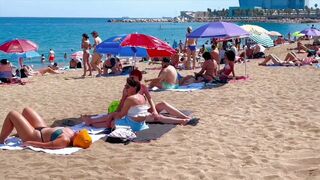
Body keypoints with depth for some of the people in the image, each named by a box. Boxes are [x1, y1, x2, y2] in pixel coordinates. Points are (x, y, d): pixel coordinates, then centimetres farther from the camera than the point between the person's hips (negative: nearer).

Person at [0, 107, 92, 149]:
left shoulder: (65, 141, -40)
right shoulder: (71, 133, -18)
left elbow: (44, 145, -35)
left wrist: (28, 143, -25)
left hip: (34, 136, -8)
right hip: (44, 128, 8)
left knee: (12, 114, 5)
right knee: (26, 110, 26)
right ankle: (20, 132, 48)